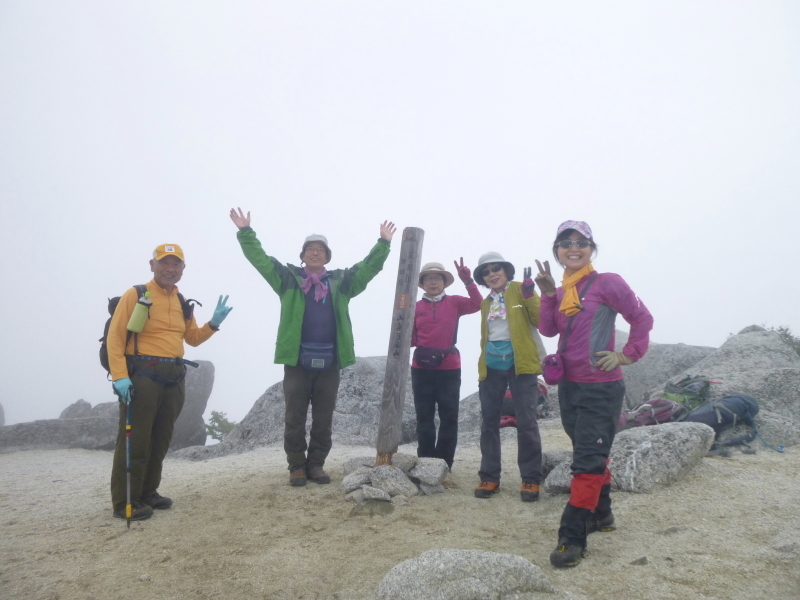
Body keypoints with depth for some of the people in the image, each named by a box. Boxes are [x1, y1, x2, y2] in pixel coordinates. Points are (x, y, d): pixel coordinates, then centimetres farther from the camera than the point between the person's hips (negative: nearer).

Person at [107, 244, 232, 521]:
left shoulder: (182, 303, 14)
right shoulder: (135, 295, -6)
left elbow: (193, 338, 19)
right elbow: (115, 337, -11)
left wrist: (214, 323, 1)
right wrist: (119, 376, -19)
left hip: (174, 378, 7)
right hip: (141, 375, -7)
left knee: (160, 439, 15)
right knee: (135, 440, -4)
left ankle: (148, 492, 28)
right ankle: (124, 502, 6)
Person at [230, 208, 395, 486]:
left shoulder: (341, 281, 11)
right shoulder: (288, 277, 7)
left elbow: (369, 267, 8)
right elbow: (260, 259, 2)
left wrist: (383, 243, 0)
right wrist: (246, 232, -7)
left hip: (329, 362, 2)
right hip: (297, 361, -1)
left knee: (323, 419, 9)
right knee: (295, 418, 6)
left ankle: (316, 465, 21)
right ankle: (297, 466, 18)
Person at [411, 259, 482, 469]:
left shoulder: (454, 302, 3)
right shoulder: (417, 307, 4)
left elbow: (477, 304, -13)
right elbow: (411, 339, 4)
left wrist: (468, 281, -20)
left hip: (449, 368, -1)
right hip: (421, 369, 1)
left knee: (449, 418, 4)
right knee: (424, 418, 8)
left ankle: (443, 465, 14)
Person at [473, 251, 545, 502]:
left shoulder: (520, 290, 1)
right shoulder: (486, 302, 16)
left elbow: (542, 321, -10)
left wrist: (529, 294, -21)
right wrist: (482, 364, 11)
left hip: (520, 363, -5)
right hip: (491, 365, 5)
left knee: (526, 422, -1)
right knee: (489, 422, 6)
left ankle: (531, 479, 9)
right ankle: (489, 477, 14)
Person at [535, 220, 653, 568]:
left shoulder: (606, 283, -9)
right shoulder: (562, 290, 10)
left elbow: (642, 318, -7)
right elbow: (548, 330, 0)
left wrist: (628, 356, -11)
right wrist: (548, 295, -10)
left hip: (601, 388, -7)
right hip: (569, 386, 8)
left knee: (588, 461, -5)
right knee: (590, 456, 20)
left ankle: (573, 538, 1)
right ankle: (601, 515, 37)